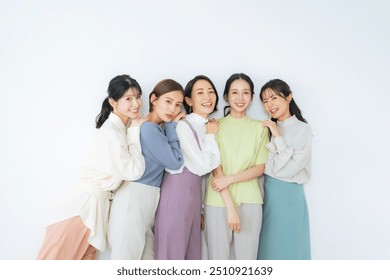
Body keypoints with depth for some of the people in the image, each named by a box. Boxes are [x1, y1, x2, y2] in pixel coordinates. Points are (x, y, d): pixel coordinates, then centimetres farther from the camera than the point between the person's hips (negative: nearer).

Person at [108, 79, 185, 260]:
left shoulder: (159, 128, 14)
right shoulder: (148, 128, -15)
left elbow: (168, 159, 9)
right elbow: (175, 162, -12)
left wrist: (172, 126, 6)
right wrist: (172, 126, -6)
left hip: (149, 196, 9)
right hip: (135, 196, -9)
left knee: (147, 255, 11)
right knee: (127, 255, 0)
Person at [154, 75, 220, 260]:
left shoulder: (208, 126, 9)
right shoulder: (183, 126, -15)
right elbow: (202, 166, -18)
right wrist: (210, 136, -8)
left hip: (195, 189, 8)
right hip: (178, 189, -8)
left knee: (193, 247, 16)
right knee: (174, 247, 4)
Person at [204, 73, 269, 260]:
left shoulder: (259, 128, 9)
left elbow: (260, 168, 4)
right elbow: (216, 169, -4)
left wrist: (229, 179, -11)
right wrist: (230, 206, -12)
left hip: (249, 201, 1)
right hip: (218, 201, -1)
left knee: (247, 258, 6)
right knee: (218, 258, 5)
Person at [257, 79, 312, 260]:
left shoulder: (302, 129, -9)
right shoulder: (268, 128, 8)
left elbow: (288, 170, -17)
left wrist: (278, 137, -15)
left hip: (287, 194, -5)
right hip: (266, 192, 5)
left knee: (285, 246, 8)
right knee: (267, 245, 14)